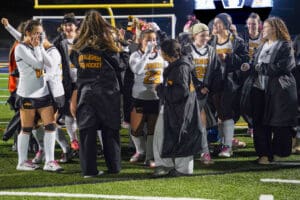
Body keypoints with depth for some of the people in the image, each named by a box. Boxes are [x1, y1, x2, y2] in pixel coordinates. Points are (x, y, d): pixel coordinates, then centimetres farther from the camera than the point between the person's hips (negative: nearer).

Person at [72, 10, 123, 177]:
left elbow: (77, 67, 9)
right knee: (110, 130, 9)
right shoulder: (107, 47, -7)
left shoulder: (79, 47, -1)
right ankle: (114, 167, 16)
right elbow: (119, 67, 4)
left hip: (86, 93, 1)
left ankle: (89, 169, 1)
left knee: (87, 131, 3)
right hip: (107, 94, -1)